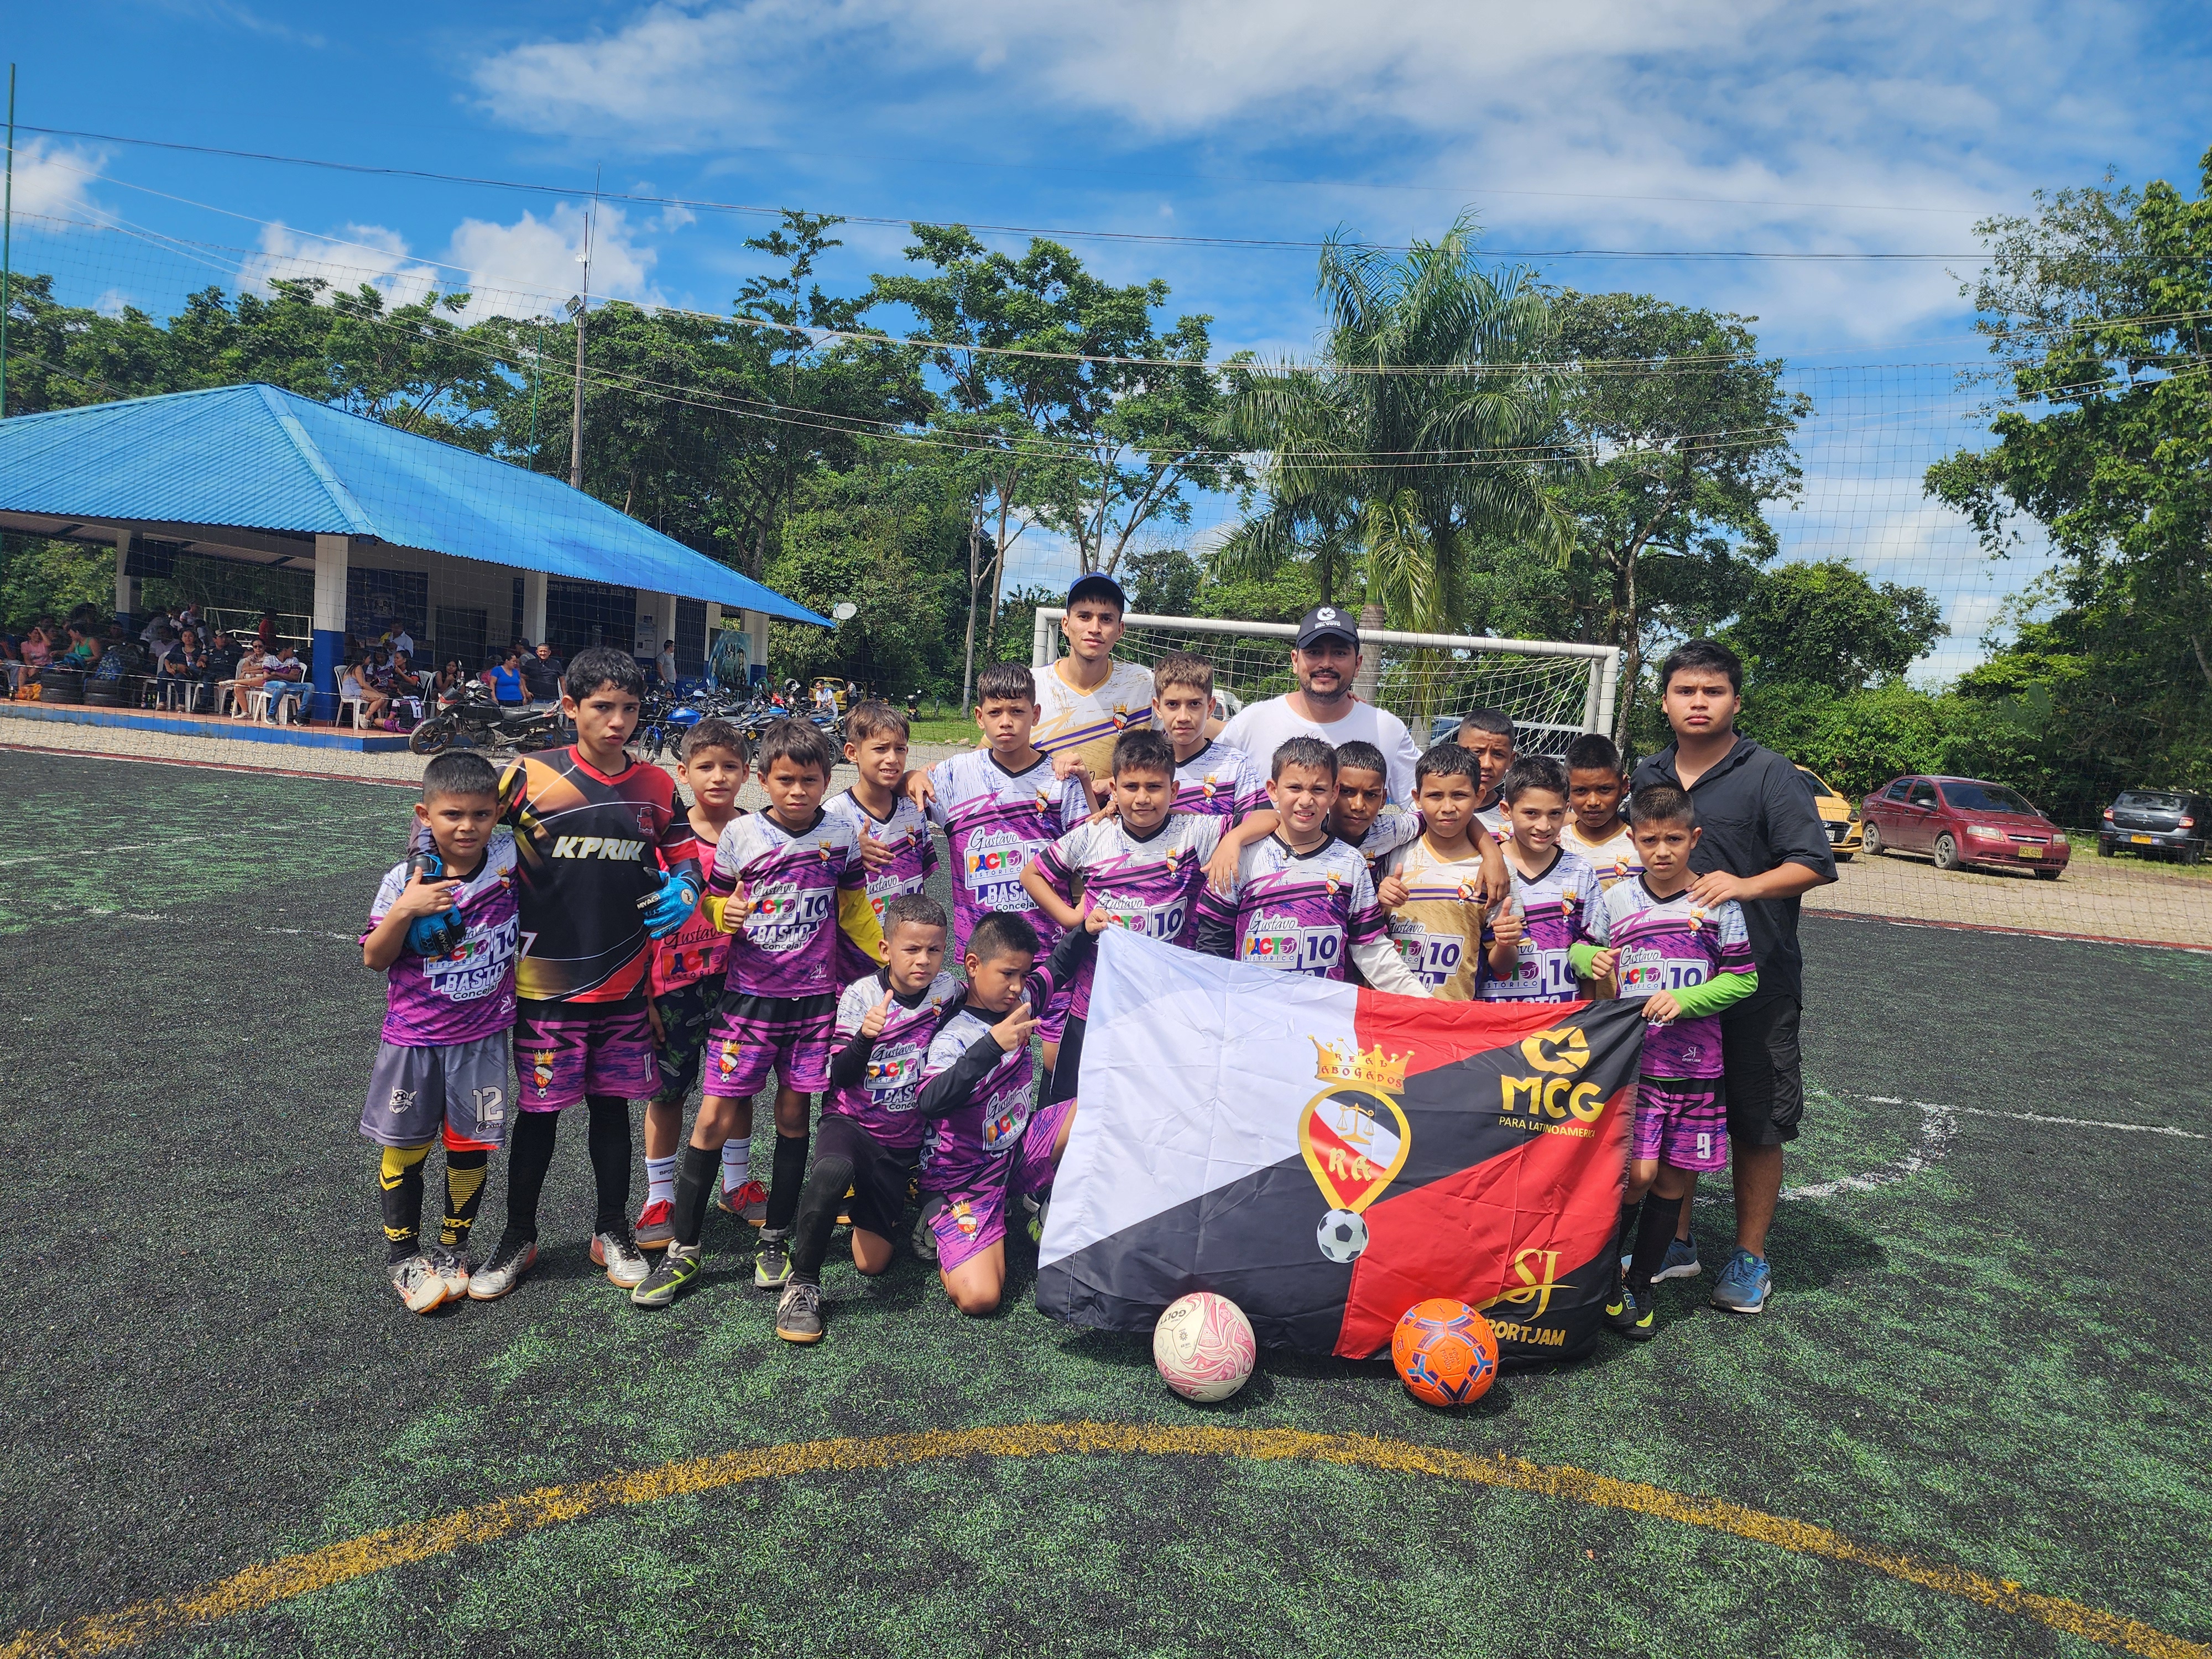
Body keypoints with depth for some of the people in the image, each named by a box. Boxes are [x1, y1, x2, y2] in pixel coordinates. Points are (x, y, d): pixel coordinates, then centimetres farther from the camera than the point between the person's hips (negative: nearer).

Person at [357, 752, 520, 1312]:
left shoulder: (512, 861, -9)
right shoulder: (404, 880, -10)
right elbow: (374, 958, -6)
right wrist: (405, 910, -22)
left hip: (481, 1038, 1)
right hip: (413, 1038, 0)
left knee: (470, 1145, 9)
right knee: (405, 1146, 10)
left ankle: (453, 1249, 29)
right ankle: (404, 1255, 28)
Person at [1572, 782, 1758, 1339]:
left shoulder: (1718, 904, -2)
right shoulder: (1614, 900, -1)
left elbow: (1743, 978, 0)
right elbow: (1582, 948, 12)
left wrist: (1684, 1000, -14)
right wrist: (1592, 961, -11)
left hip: (1695, 1067, 1)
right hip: (1631, 1061, -1)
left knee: (1675, 1178, 8)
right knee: (1638, 1171, -10)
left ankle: (1640, 1282, 26)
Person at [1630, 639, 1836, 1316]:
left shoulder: (1769, 774, -6)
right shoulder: (1647, 777, 9)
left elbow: (1813, 864, -11)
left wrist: (1747, 885, -28)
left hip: (1755, 983, -4)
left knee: (1755, 1123, 5)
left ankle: (1750, 1258, 20)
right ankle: (1675, 1242, 28)